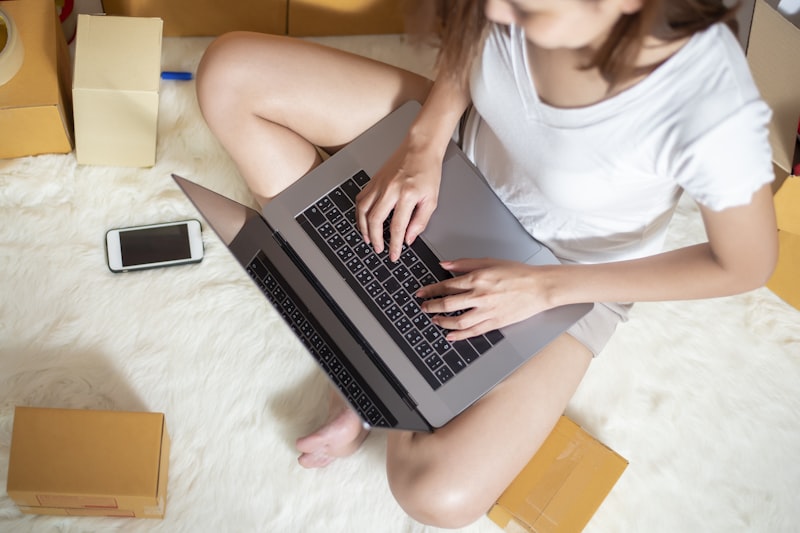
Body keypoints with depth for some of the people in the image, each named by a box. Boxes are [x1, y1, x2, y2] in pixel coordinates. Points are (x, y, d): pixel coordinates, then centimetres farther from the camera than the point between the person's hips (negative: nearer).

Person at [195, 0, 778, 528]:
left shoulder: (711, 112, -39)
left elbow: (748, 265, -20)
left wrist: (544, 287, -22)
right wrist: (424, 145, -18)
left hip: (569, 267, -4)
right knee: (230, 72, -9)